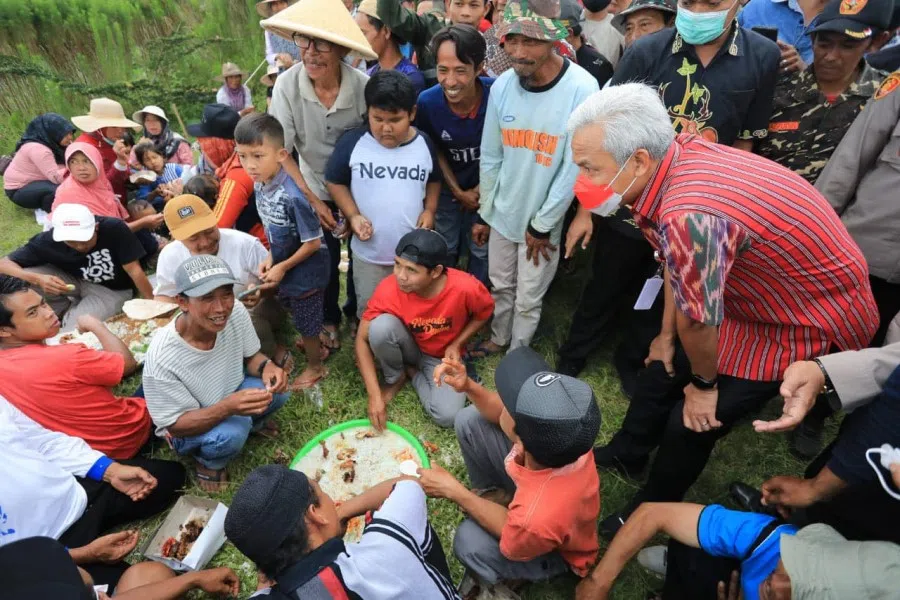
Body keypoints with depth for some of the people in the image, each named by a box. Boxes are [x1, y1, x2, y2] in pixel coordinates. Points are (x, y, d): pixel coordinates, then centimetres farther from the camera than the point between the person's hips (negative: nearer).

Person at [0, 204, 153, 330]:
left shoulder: (114, 229, -31)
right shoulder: (49, 240, -24)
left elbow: (134, 270, -25)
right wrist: (37, 279, -36)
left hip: (111, 290, -3)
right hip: (76, 281, 3)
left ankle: (72, 312, 12)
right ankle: (64, 309, 4)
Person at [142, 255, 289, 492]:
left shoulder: (236, 313, -24)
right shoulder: (162, 359, -36)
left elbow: (250, 356, -5)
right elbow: (176, 425, -25)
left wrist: (267, 366, -30)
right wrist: (229, 407, -44)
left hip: (231, 394, 5)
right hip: (187, 427, -4)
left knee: (276, 390, -21)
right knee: (230, 434, -32)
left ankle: (251, 420, 15)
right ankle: (208, 461, 5)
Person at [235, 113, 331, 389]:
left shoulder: (292, 196, -33)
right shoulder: (260, 186, -7)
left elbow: (313, 243, -25)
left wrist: (282, 267, -15)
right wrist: (271, 258, -4)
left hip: (305, 272, -8)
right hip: (284, 266, 8)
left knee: (307, 322, 13)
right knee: (299, 316, 27)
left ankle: (315, 366, 37)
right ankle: (316, 349, 52)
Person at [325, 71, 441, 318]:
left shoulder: (424, 144, -3)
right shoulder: (352, 142, -11)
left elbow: (434, 180, 14)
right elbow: (335, 181, 0)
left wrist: (430, 210, -3)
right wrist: (353, 215, -14)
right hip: (368, 253, -1)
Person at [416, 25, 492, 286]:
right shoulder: (427, 102, -23)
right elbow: (435, 151, -5)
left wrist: (480, 190, -9)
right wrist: (458, 191, -5)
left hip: (486, 188, 0)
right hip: (447, 188, 1)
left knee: (482, 251, 14)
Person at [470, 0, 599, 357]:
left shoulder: (582, 89, -21)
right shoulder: (502, 85, -7)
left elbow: (575, 167, -17)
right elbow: (490, 157, 2)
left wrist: (542, 225, -11)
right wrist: (483, 213, 8)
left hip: (544, 220, -4)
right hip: (501, 213, 4)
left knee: (528, 299, 12)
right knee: (501, 287, 21)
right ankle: (497, 339, 46)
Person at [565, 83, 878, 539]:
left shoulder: (690, 216, -42)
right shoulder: (676, 156, -13)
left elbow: (698, 322, -28)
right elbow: (674, 262, 1)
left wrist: (704, 383, -8)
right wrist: (666, 335, 10)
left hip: (813, 324, -8)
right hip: (750, 296, 8)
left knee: (690, 422, 0)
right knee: (663, 368, 18)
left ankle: (648, 513, 28)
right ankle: (626, 453, 43)